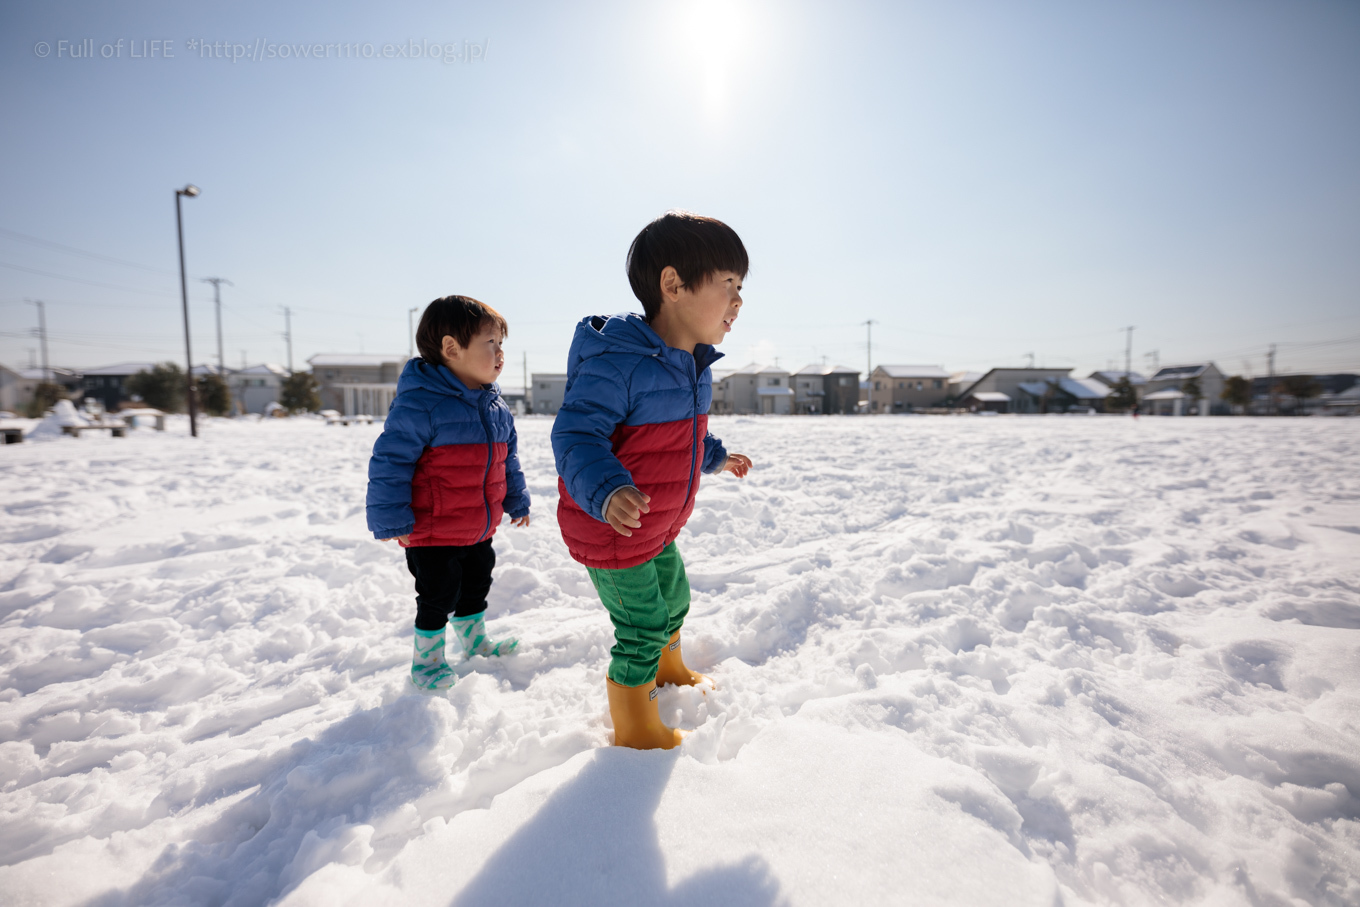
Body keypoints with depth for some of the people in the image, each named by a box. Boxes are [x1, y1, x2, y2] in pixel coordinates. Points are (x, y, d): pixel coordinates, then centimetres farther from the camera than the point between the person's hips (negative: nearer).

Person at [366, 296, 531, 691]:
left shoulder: (495, 407, 2)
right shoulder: (419, 404, -22)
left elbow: (507, 460, 13)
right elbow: (389, 462, -20)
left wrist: (517, 501, 18)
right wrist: (391, 521, -18)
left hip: (479, 530, 7)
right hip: (432, 535, -7)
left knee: (476, 587, 23)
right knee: (437, 599, 8)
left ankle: (474, 639, 46)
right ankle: (426, 658, 31)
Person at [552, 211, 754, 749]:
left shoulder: (691, 367, 2)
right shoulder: (615, 364, -29)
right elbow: (575, 435, -30)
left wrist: (715, 456, 27)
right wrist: (605, 489, -45)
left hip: (658, 528, 9)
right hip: (608, 529, -9)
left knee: (674, 601, 27)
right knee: (642, 629, 3)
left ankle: (669, 671, 58)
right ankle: (635, 732, 30)